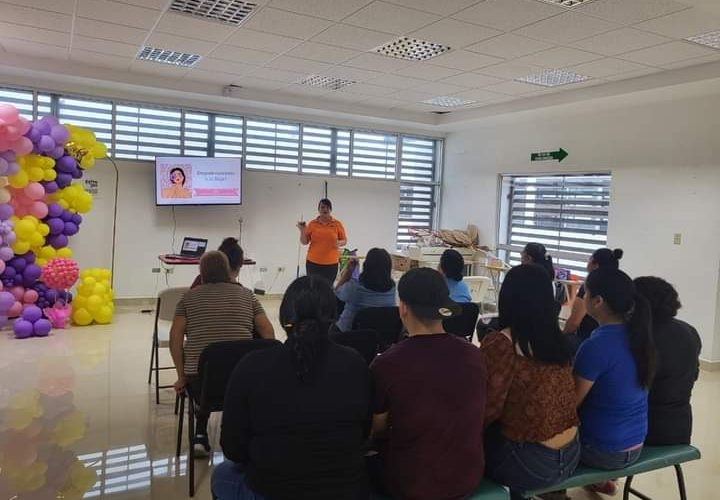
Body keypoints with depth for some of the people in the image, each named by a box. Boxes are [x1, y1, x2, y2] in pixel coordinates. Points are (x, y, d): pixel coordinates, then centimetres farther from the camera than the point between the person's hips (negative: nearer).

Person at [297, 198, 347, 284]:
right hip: (313, 262, 0)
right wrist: (302, 231, -12)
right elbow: (304, 242, 5)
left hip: (331, 263, 0)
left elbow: (344, 240, 7)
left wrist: (339, 243, -14)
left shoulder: (337, 224, 2)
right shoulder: (312, 223, 3)